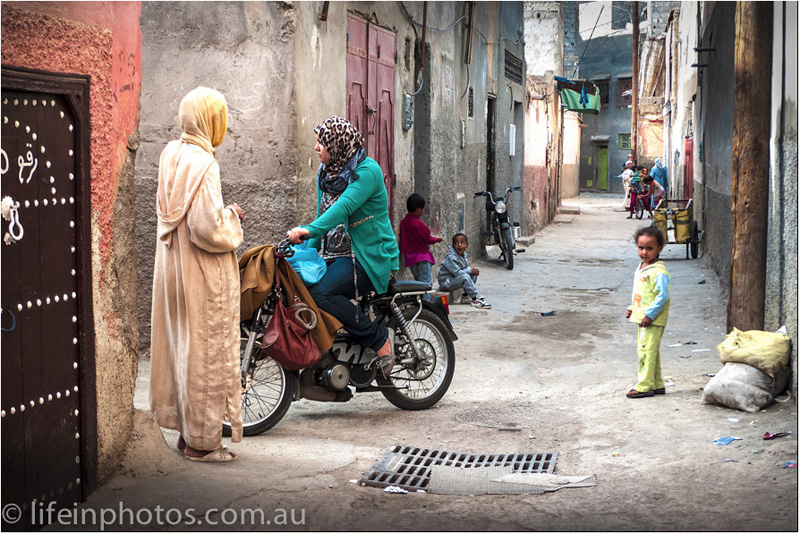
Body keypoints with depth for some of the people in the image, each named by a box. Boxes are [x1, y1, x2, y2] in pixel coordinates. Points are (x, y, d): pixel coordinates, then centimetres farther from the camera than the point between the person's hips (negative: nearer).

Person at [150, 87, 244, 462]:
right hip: (203, 276, -9)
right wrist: (231, 219, -6)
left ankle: (187, 430, 24)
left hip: (174, 267, 9)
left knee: (182, 345, 15)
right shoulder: (200, 164, -20)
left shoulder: (172, 155, 7)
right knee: (205, 351, -1)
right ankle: (201, 440, 6)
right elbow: (208, 227, -26)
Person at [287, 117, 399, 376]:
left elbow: (345, 206, -29)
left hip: (368, 257, -9)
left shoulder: (367, 170, -13)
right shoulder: (326, 172, 15)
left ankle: (379, 338, -17)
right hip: (336, 255, 9)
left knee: (320, 294, -30)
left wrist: (310, 230, -42)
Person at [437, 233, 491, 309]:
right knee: (465, 277, -31)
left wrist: (472, 270, -13)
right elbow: (457, 272, -26)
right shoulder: (450, 257, -24)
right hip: (446, 282, -9)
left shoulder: (463, 254, 5)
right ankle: (475, 299, -28)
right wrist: (470, 271, -17)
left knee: (474, 275, 5)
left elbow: (466, 267, 10)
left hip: (454, 279, 9)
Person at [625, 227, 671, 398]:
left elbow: (662, 296, -21)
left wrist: (649, 315, -22)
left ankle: (644, 386, -4)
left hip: (653, 320, -10)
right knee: (648, 350, 14)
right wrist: (632, 308, 15)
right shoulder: (641, 269, 13)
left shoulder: (659, 272, -17)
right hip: (642, 318, 10)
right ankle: (657, 385, 23)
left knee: (647, 350, -9)